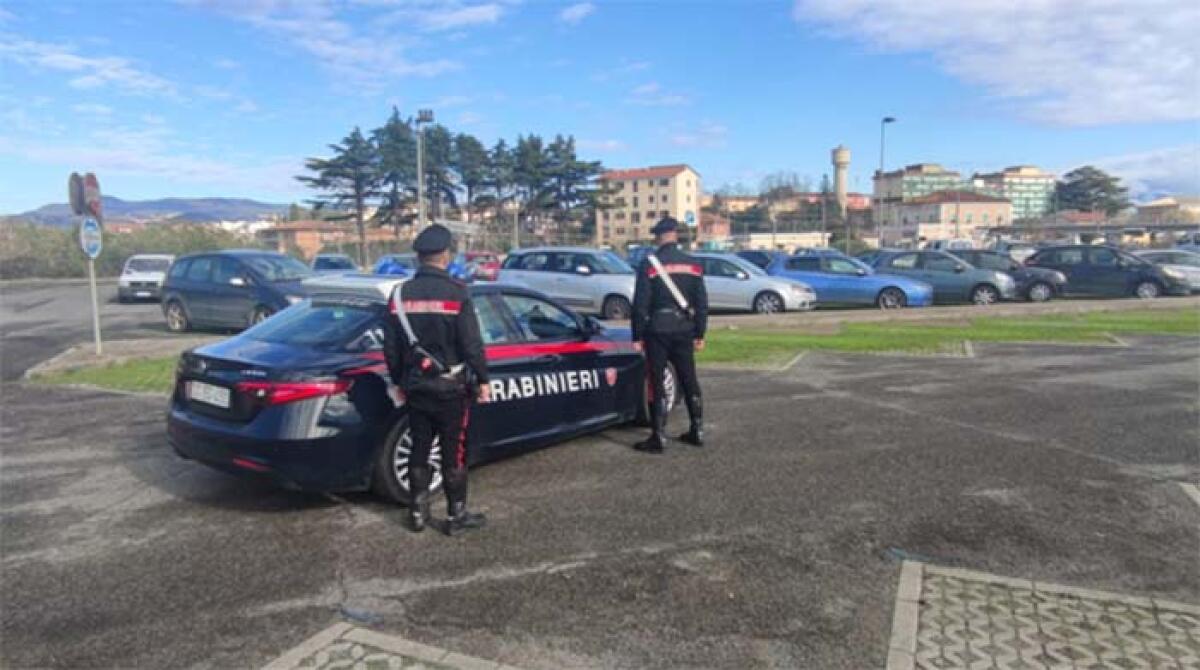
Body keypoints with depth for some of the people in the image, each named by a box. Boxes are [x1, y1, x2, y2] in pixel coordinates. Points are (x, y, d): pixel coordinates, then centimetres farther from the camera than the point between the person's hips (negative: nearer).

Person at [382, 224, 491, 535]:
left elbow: (391, 346, 6)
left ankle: (418, 512, 24)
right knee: (454, 454, 5)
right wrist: (482, 379, -2)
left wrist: (399, 381, 17)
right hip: (451, 387, -4)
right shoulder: (456, 292, -13)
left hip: (415, 386, 5)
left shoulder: (400, 294, 1)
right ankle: (456, 516, 14)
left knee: (419, 450, 15)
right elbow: (471, 344, -14)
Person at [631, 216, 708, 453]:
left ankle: (658, 437, 2)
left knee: (656, 383, 1)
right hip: (684, 330, 5)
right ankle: (697, 431, 23)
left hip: (658, 330, -5)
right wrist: (699, 334, 13)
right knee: (689, 381, 14)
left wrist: (638, 336, -4)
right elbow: (702, 302, 7)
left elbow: (640, 303, -10)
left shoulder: (649, 263, -8)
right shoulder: (693, 264, 6)